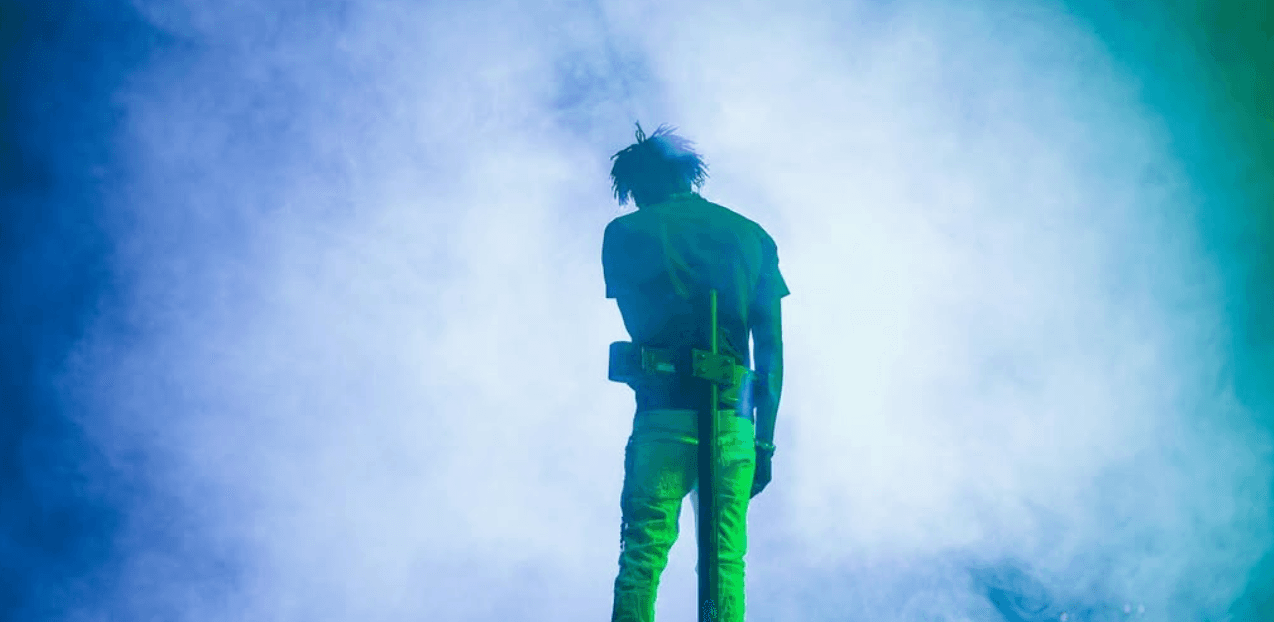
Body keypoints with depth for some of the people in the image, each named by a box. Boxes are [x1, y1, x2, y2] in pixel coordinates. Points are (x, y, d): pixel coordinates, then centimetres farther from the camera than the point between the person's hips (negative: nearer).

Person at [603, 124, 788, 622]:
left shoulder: (624, 233, 7)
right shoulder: (753, 235, 13)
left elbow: (640, 328, 5)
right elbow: (771, 349, 8)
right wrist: (765, 441, 10)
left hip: (664, 413, -2)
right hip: (735, 419, 2)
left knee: (641, 560, 1)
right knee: (727, 563, 6)